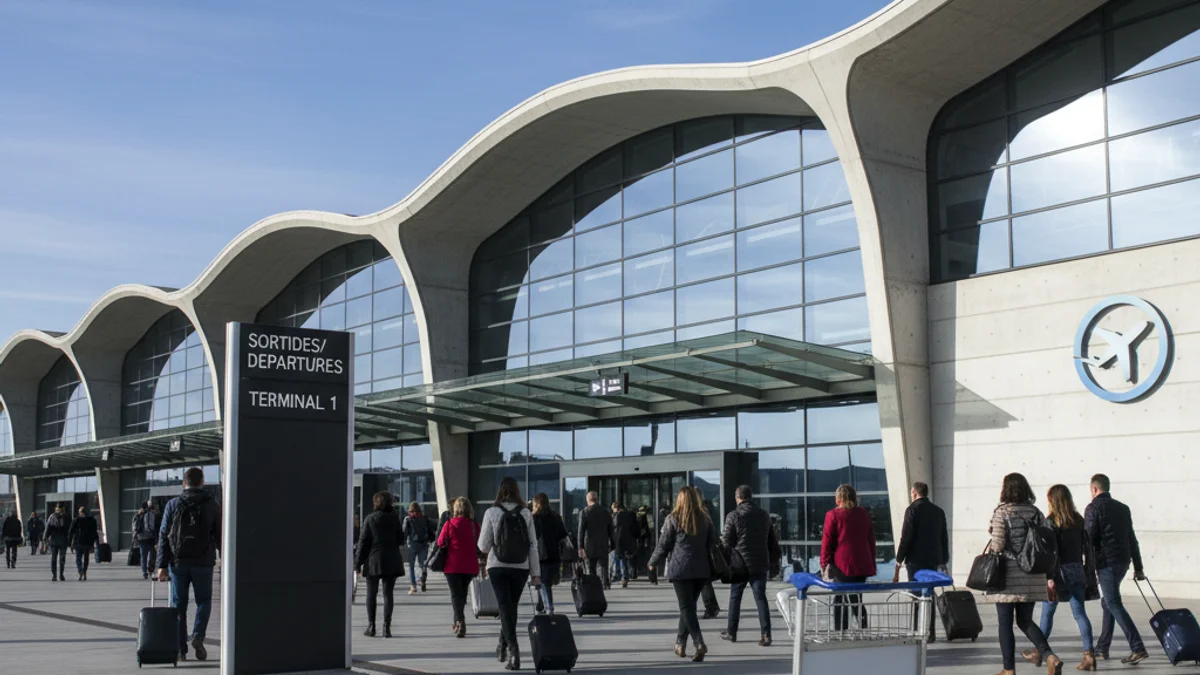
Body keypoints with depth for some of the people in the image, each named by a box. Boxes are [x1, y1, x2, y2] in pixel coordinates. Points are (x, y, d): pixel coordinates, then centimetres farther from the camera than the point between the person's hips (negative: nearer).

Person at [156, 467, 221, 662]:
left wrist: (162, 565, -2)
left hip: (178, 562, 1)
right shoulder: (212, 505, 0)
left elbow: (163, 536, -2)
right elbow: (219, 536, 1)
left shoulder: (173, 504, 1)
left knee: (178, 605, 8)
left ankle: (180, 649, 7)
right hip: (203, 562, -1)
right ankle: (198, 636, -6)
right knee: (203, 601, 15)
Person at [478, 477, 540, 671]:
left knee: (505, 608, -1)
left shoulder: (492, 513, -6)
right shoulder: (526, 513, -1)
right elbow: (533, 545, -1)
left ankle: (513, 650, -14)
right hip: (521, 568, 2)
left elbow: (483, 545, -4)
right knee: (511, 607, 17)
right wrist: (536, 573, 3)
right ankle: (503, 647, 28)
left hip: (498, 567, -2)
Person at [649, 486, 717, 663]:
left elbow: (663, 544, -1)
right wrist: (711, 565, 21)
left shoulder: (673, 519, -4)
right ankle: (680, 643, 20)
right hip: (701, 569, 4)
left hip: (680, 568, -4)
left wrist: (653, 562, 13)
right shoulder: (705, 518, 8)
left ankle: (699, 643, -19)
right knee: (689, 606, 15)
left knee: (686, 607, -4)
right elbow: (713, 543, 10)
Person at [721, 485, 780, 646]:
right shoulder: (764, 515, 7)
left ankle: (731, 632, 19)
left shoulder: (733, 516, -8)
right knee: (761, 598, 3)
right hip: (760, 564, 3)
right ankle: (765, 634, -6)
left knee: (735, 597, 11)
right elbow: (772, 542, 12)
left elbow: (728, 542, -8)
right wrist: (772, 561, 19)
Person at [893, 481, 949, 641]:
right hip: (933, 560, 6)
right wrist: (943, 562, 22)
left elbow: (906, 538, -13)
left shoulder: (912, 510, -8)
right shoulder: (938, 511, 11)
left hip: (916, 561, -6)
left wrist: (898, 563, -9)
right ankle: (930, 633, 13)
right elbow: (944, 539, 15)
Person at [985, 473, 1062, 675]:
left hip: (1007, 575, -5)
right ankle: (1050, 657, -4)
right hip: (1032, 576, 5)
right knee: (1025, 620, 15)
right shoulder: (1036, 512, 6)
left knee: (1005, 623, 5)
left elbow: (997, 546, -15)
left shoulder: (1001, 512, -10)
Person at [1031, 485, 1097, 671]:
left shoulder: (1051, 521, -9)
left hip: (1061, 570, -5)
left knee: (1047, 611, 10)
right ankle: (1089, 654, -8)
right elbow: (1086, 547, 8)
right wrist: (1089, 570, 15)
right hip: (1078, 570, 5)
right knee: (1079, 613, 3)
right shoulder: (1079, 520, 7)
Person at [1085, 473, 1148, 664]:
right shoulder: (1123, 508, 14)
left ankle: (1138, 649, -17)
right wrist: (1138, 567, 18)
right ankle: (1102, 648, 20)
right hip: (1123, 561, 8)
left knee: (1114, 604, -8)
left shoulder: (1093, 508, -7)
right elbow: (1132, 539, 16)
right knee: (1108, 602, 17)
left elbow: (1089, 538, -12)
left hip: (1106, 562, -8)